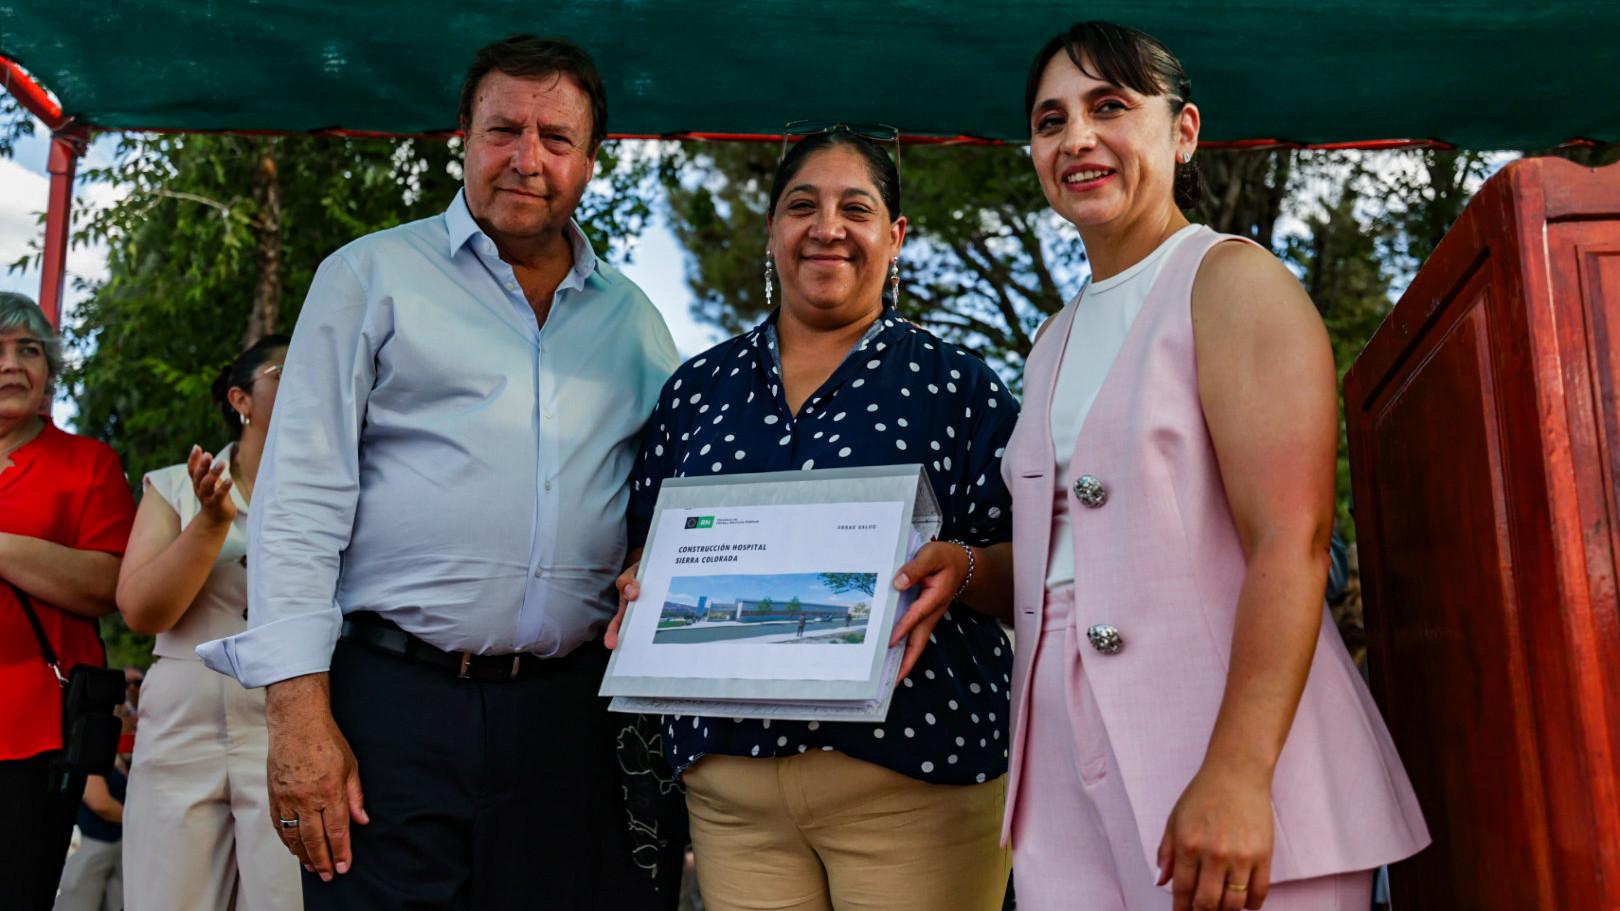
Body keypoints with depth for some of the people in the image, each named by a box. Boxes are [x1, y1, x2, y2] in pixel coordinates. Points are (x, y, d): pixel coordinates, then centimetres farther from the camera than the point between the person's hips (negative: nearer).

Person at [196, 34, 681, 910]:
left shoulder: (633, 318, 14)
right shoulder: (374, 275, 4)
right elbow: (300, 494, -3)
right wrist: (300, 712, -10)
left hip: (573, 714, 3)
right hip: (395, 705, -3)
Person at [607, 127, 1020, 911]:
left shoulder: (956, 385, 2)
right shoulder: (699, 386, 11)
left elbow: (1025, 567, 0)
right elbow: (647, 547, 16)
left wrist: (962, 569, -20)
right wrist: (641, 590, -5)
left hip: (912, 773, -2)